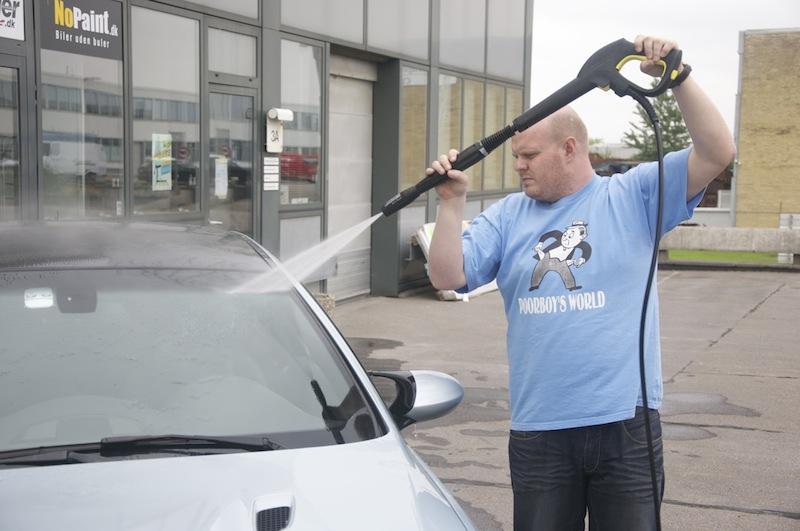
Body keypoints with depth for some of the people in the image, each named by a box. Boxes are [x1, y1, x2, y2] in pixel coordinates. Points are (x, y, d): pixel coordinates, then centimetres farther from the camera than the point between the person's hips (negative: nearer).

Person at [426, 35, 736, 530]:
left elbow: (717, 154, -8)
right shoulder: (506, 216, 7)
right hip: (537, 428, 2)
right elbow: (448, 277, -1)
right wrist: (452, 204, -11)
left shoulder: (634, 195, 1)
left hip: (626, 421, -2)